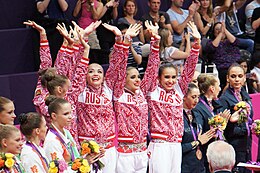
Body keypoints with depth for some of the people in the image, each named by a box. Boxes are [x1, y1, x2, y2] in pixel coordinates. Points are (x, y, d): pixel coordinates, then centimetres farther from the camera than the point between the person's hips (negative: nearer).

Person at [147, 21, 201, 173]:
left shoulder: (179, 90, 10)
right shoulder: (153, 91, 0)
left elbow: (190, 67, 8)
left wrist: (197, 42, 0)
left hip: (176, 144, 5)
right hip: (159, 144, -5)